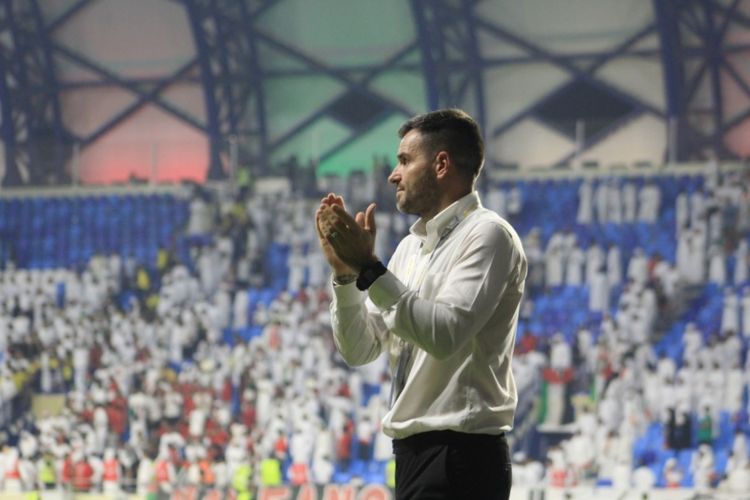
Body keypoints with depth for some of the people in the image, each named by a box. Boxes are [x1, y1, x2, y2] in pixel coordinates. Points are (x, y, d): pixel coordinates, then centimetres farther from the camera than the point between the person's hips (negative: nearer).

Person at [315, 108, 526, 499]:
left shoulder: (487, 235, -8)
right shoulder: (410, 247, 17)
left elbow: (445, 333, -22)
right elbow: (359, 349, 14)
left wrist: (369, 269, -21)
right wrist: (344, 270, 0)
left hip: (460, 456, -9)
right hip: (413, 453, 9)